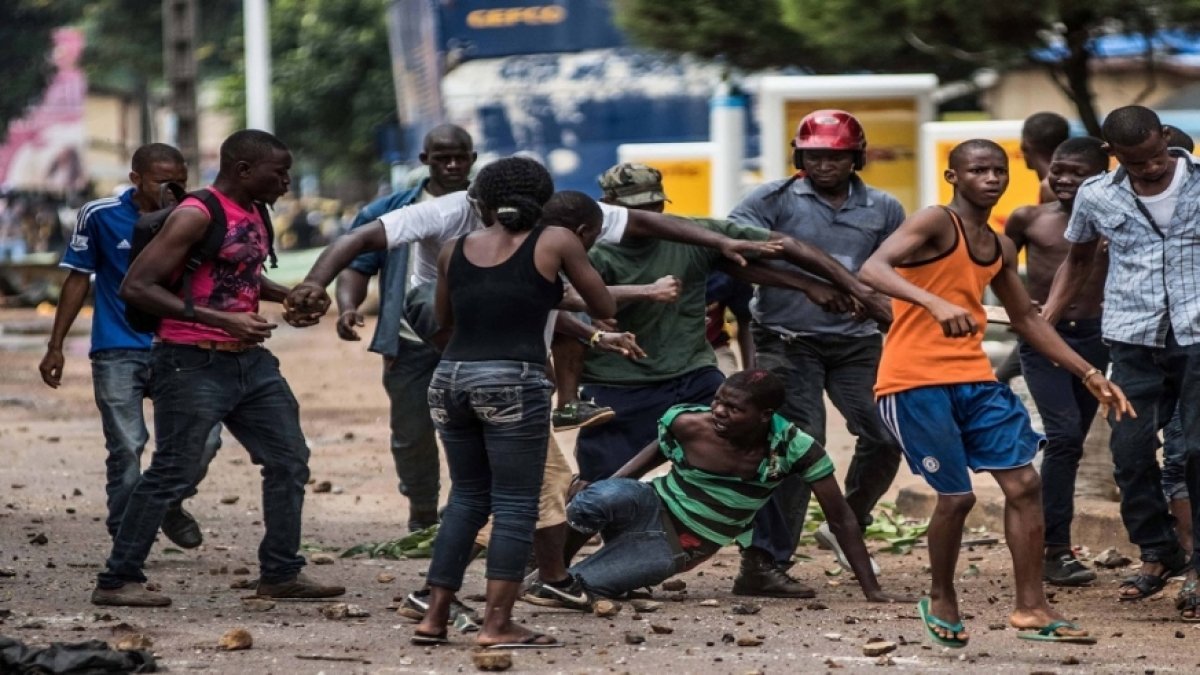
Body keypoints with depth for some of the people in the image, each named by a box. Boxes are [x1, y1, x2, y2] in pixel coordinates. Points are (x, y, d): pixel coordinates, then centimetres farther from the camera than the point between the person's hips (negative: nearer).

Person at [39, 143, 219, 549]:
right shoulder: (99, 216, -4)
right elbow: (79, 279, 5)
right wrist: (55, 346, 5)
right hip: (117, 353, -2)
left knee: (204, 436, -8)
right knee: (126, 448, -5)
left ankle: (170, 504, 20)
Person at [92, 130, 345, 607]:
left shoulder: (253, 213, 12)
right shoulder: (196, 217, -16)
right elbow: (137, 286, -21)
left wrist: (288, 296, 12)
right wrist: (221, 320, -26)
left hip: (249, 360, 9)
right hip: (194, 364, -9)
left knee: (289, 461, 11)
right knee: (172, 472, -8)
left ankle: (281, 573, 20)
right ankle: (117, 581, -1)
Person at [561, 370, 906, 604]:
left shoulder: (795, 449, -20)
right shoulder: (688, 424, -18)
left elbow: (841, 518, -12)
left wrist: (871, 590, -13)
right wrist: (599, 486, -6)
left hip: (678, 548, 0)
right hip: (651, 509, 0)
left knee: (587, 583, -30)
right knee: (600, 501, -39)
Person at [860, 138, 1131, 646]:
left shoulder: (999, 249, 14)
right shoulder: (935, 224, -10)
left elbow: (1026, 319, 26)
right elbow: (873, 269, -27)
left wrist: (1088, 374, 21)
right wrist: (936, 304, -43)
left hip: (975, 380, 8)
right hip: (916, 383, -8)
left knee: (1024, 482, 0)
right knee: (956, 497, -5)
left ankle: (1031, 609, 6)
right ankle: (941, 602, 19)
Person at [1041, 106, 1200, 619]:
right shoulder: (1096, 197, 5)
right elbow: (1078, 260, 21)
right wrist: (1046, 316, 12)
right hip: (1134, 342, 3)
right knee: (1130, 451, -1)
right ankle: (1157, 553, 17)